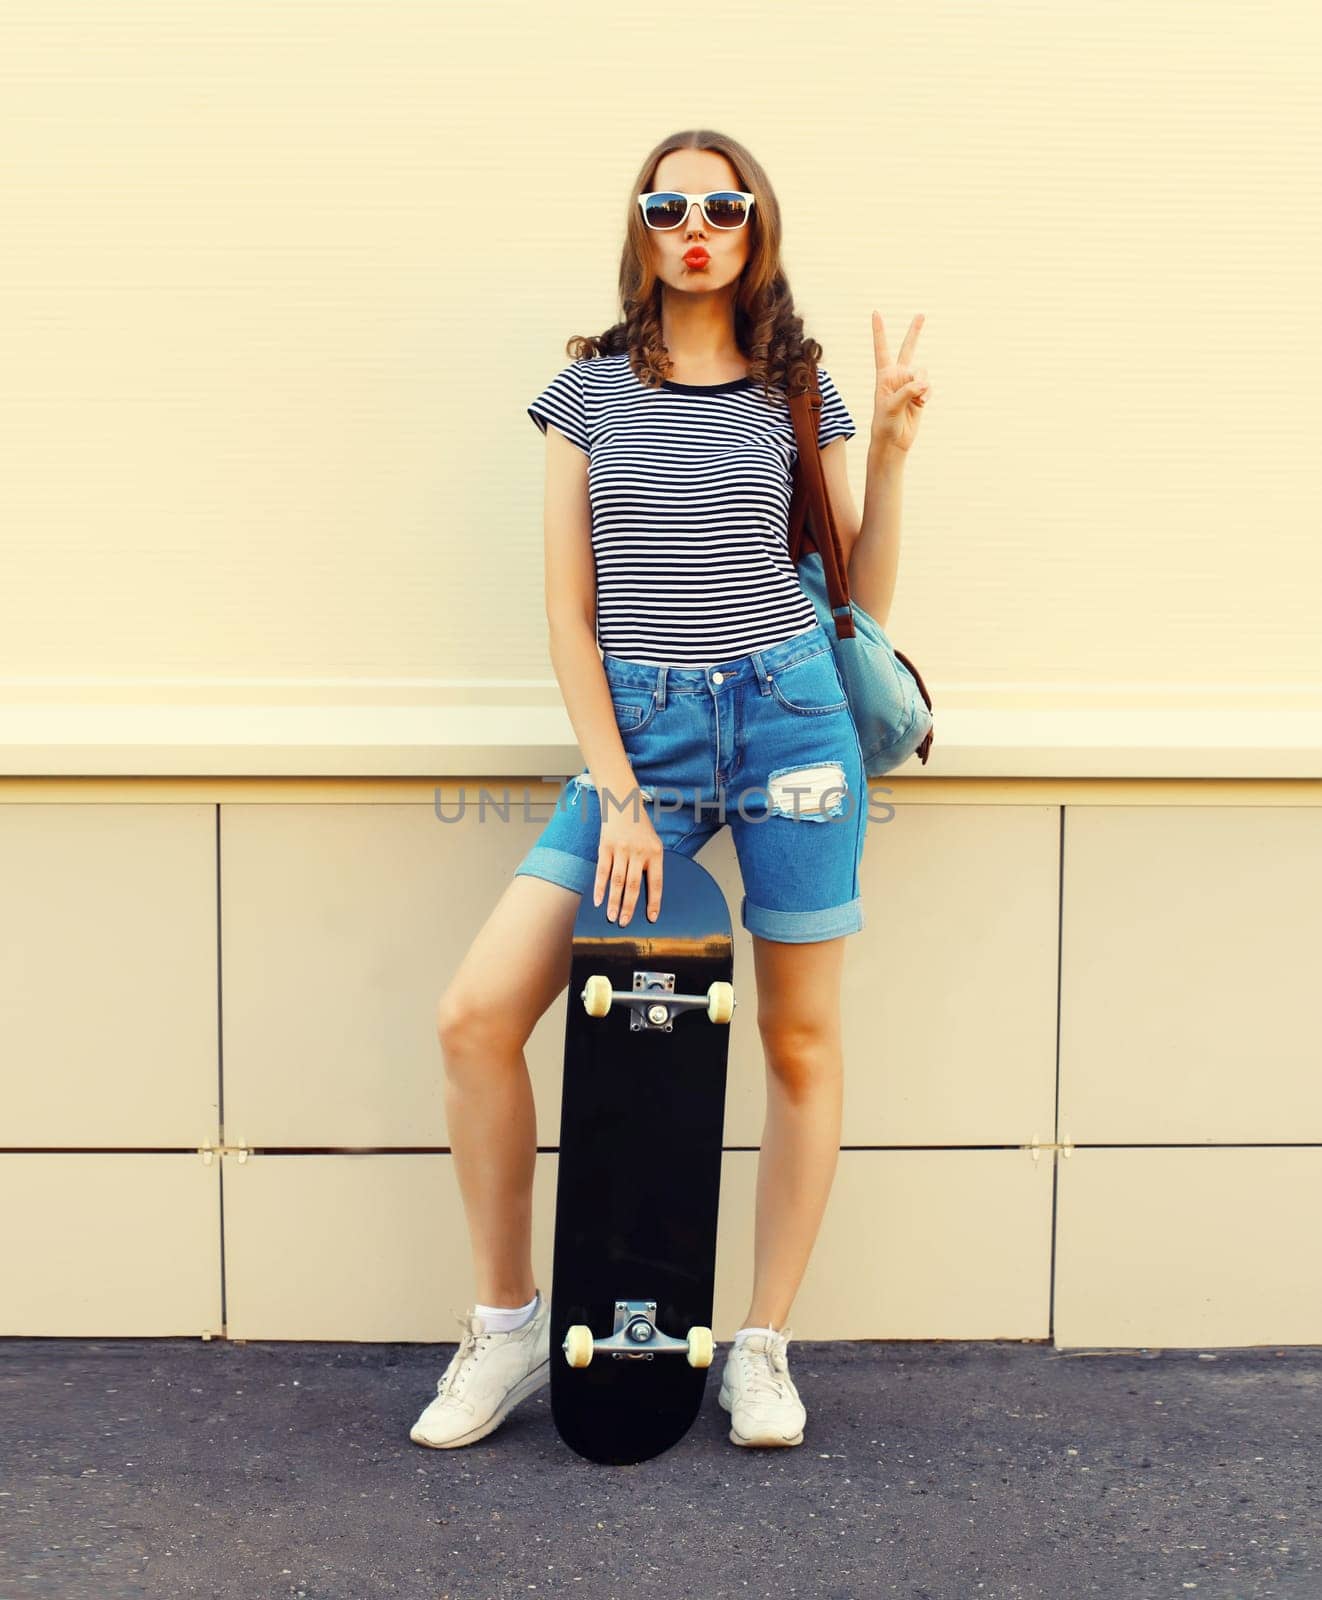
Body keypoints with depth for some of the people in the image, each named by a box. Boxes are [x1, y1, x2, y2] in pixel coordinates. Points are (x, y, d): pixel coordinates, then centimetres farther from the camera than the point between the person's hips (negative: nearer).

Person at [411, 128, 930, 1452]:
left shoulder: (799, 391, 9)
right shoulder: (587, 391, 8)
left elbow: (862, 601, 11)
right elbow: (570, 611, 3)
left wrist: (890, 450, -1)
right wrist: (617, 793, -6)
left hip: (789, 714, 0)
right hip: (637, 732, 0)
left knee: (800, 1040, 3)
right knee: (474, 1017, -8)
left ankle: (763, 1345, 20)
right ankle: (507, 1326, 11)